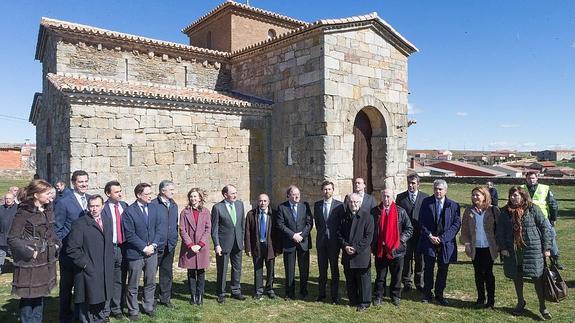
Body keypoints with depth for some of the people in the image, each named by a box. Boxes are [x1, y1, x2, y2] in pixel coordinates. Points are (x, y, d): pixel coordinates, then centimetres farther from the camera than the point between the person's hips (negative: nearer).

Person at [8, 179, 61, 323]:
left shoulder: (47, 210, 6)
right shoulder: (24, 212, -15)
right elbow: (12, 238, -15)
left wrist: (56, 244, 2)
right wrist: (29, 253, -17)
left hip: (46, 262, 6)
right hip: (30, 264, -6)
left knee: (40, 296, 16)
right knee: (28, 298, 6)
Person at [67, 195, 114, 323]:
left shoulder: (108, 221, 11)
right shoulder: (79, 224, -9)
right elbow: (72, 249, -12)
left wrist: (110, 262, 11)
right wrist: (85, 264, -14)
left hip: (106, 274, 6)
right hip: (89, 273, -5)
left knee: (101, 302, 15)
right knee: (88, 306, 4)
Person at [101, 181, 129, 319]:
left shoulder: (125, 206, 5)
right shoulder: (103, 208, -11)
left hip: (122, 248, 4)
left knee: (120, 281, 14)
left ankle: (117, 308, 28)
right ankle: (105, 310, 22)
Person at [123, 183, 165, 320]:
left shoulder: (154, 208, 5)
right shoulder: (129, 211, -11)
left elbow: (159, 228, 5)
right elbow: (130, 235, -13)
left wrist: (154, 245, -7)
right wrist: (144, 247, -14)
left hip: (152, 252, 5)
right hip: (135, 253, -4)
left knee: (150, 283, 15)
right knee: (133, 286, 9)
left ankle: (148, 307, 31)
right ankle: (133, 311, 24)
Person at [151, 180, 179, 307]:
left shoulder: (174, 205, 8)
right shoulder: (153, 205, -14)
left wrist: (174, 239, 10)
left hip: (170, 245, 6)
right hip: (156, 246, -6)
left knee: (167, 273, 15)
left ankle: (165, 298, 28)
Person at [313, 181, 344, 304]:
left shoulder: (339, 205, -4)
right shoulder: (317, 205, 7)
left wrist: (339, 237, -1)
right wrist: (321, 232, 9)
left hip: (334, 240, -3)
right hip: (321, 240, 3)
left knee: (334, 268, 4)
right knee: (322, 268, 11)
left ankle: (335, 295, 12)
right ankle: (321, 293, 21)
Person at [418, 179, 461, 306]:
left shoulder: (453, 205, 0)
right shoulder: (426, 202, 1)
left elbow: (457, 224, -4)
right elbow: (422, 221, 1)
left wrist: (443, 238, -12)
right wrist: (429, 236, -10)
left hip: (446, 242, 0)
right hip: (429, 240, 0)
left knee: (443, 269, 9)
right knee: (428, 268, 5)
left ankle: (439, 294, 23)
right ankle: (427, 294, 18)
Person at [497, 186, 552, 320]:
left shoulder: (533, 209, -4)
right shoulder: (505, 212, 3)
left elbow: (545, 228, -1)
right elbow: (500, 231, 6)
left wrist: (546, 247, -4)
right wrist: (502, 247, -1)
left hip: (533, 249, -3)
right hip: (513, 251, 3)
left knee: (537, 278, 2)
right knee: (517, 277, 13)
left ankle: (542, 307, 18)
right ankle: (521, 302, 32)